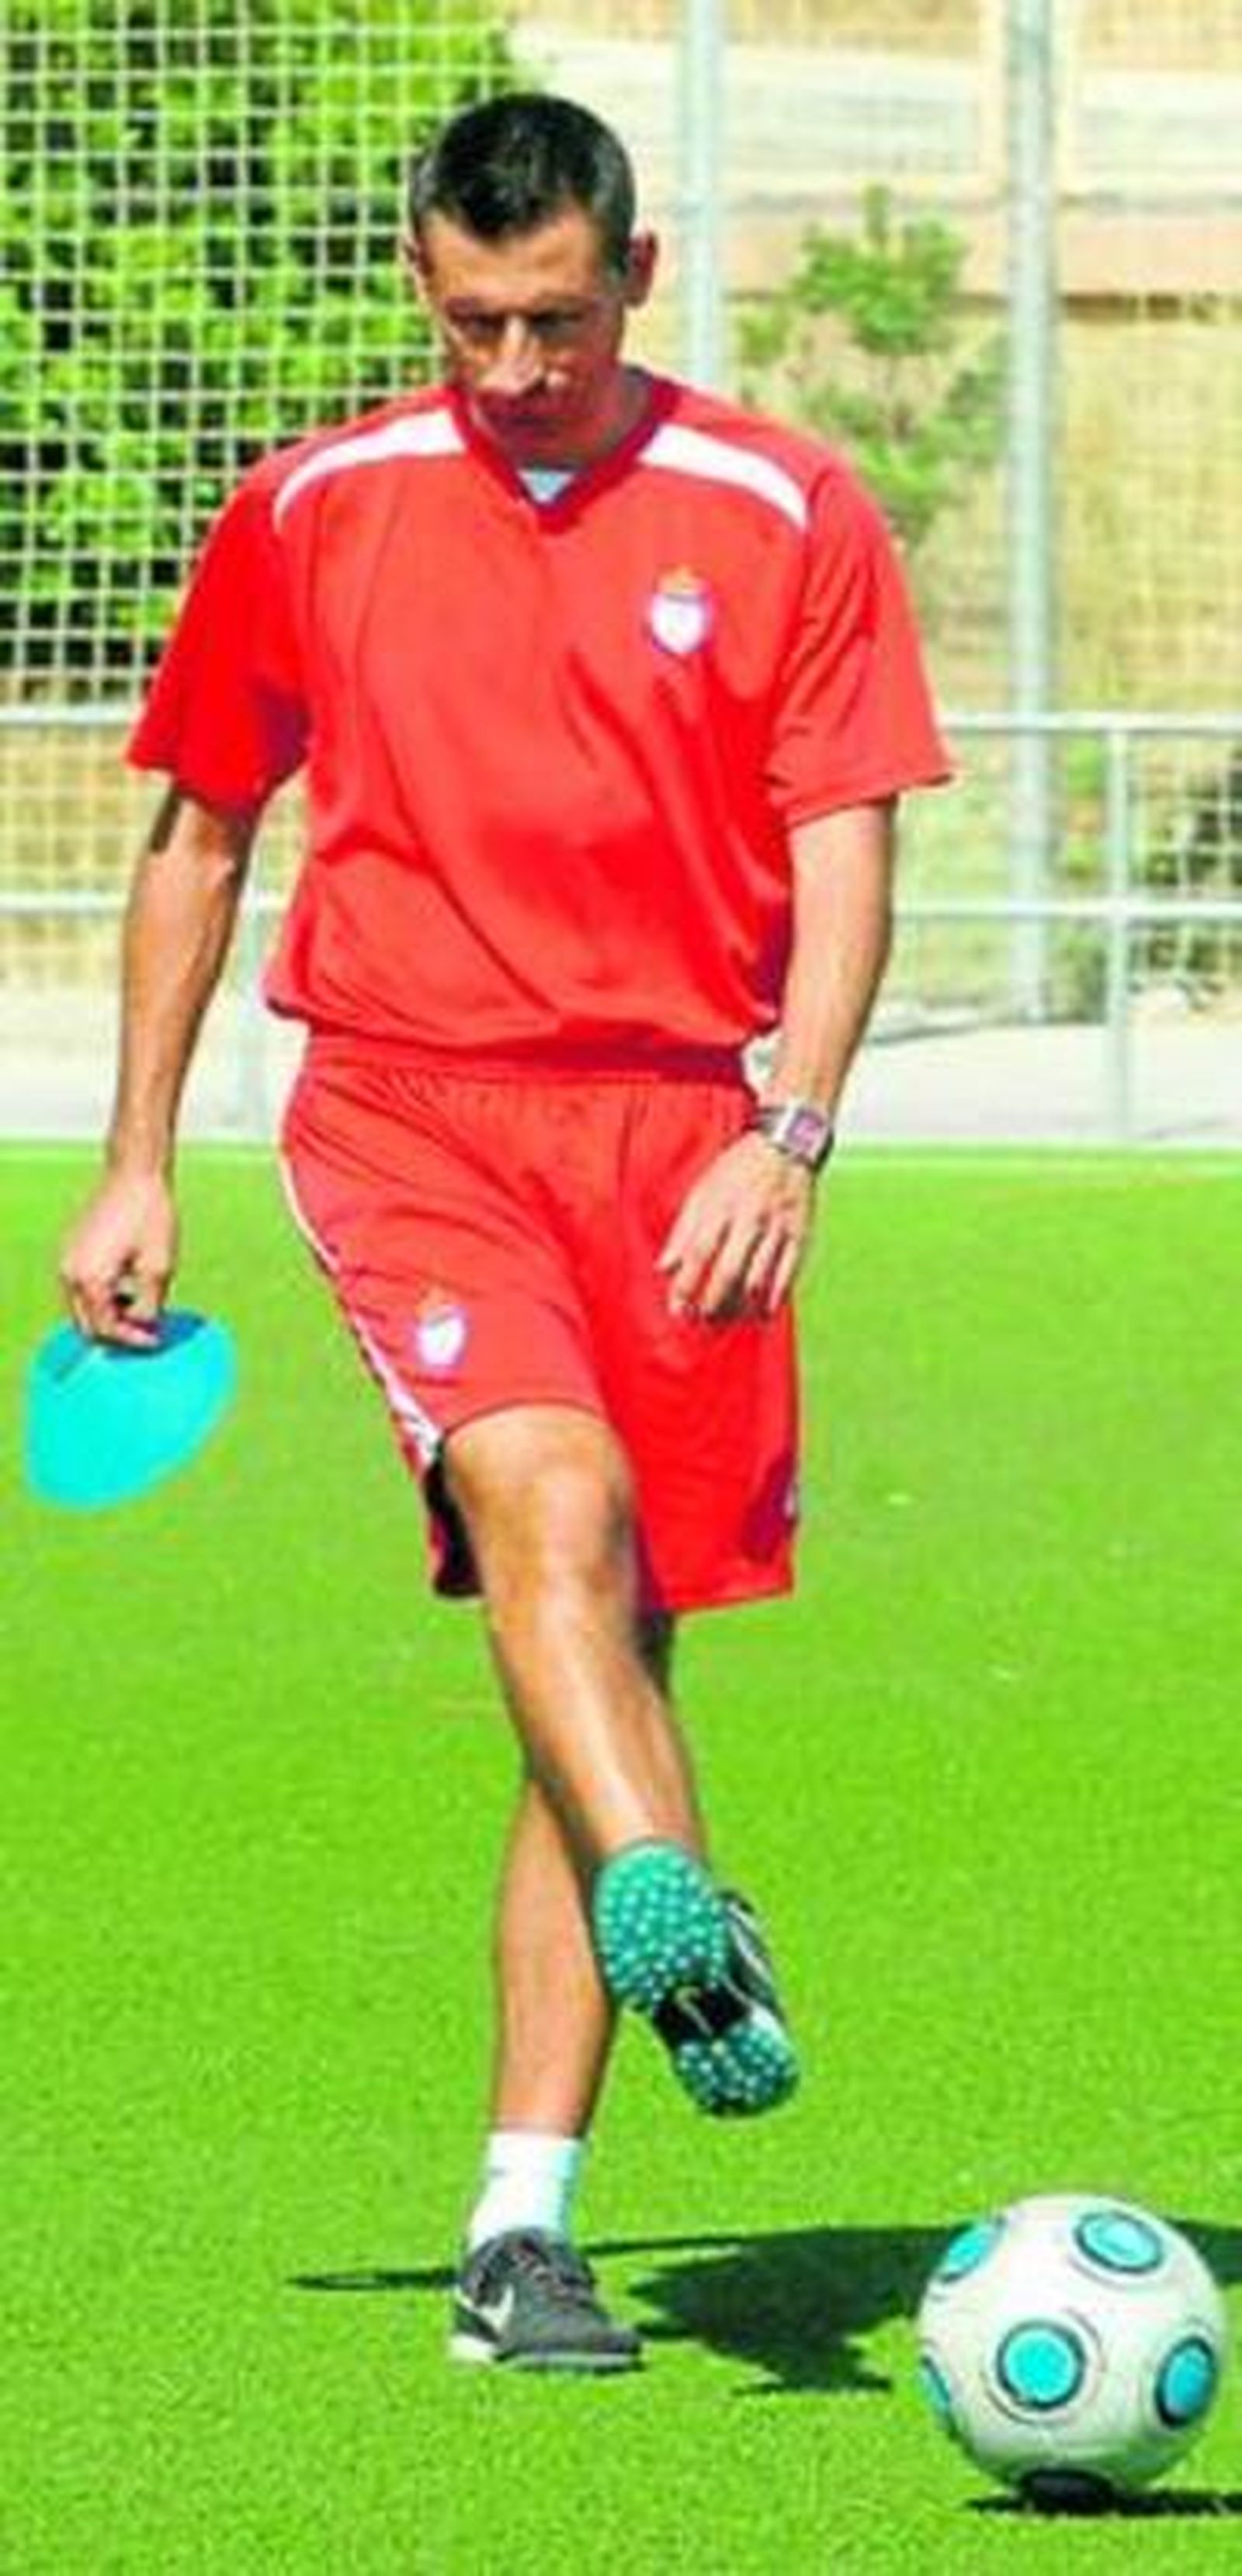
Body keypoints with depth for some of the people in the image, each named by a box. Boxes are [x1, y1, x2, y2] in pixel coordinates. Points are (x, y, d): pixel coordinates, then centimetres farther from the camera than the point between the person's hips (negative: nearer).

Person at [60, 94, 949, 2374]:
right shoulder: (311, 516, 7)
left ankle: (524, 2231, 2)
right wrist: (135, 1162, 14)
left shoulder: (784, 521, 3)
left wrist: (784, 1134, -15)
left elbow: (845, 860, 0)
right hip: (404, 1104, -1)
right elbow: (198, 834, 17)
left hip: (674, 1124, 1)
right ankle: (675, 1922, -49)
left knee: (608, 1641, -1)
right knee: (549, 1492, -29)